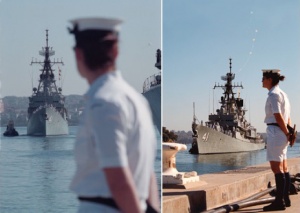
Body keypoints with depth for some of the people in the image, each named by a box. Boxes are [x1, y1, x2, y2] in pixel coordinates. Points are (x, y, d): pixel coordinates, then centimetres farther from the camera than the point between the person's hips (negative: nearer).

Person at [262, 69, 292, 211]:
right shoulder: (282, 94, 18)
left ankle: (279, 201, -8)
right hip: (282, 133, 10)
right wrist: (288, 132, 10)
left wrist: (286, 133, -11)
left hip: (275, 131, -10)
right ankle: (285, 199, 17)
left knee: (276, 167, -8)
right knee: (283, 167, 12)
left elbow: (278, 116, -17)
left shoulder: (273, 95, -12)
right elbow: (288, 117, 16)